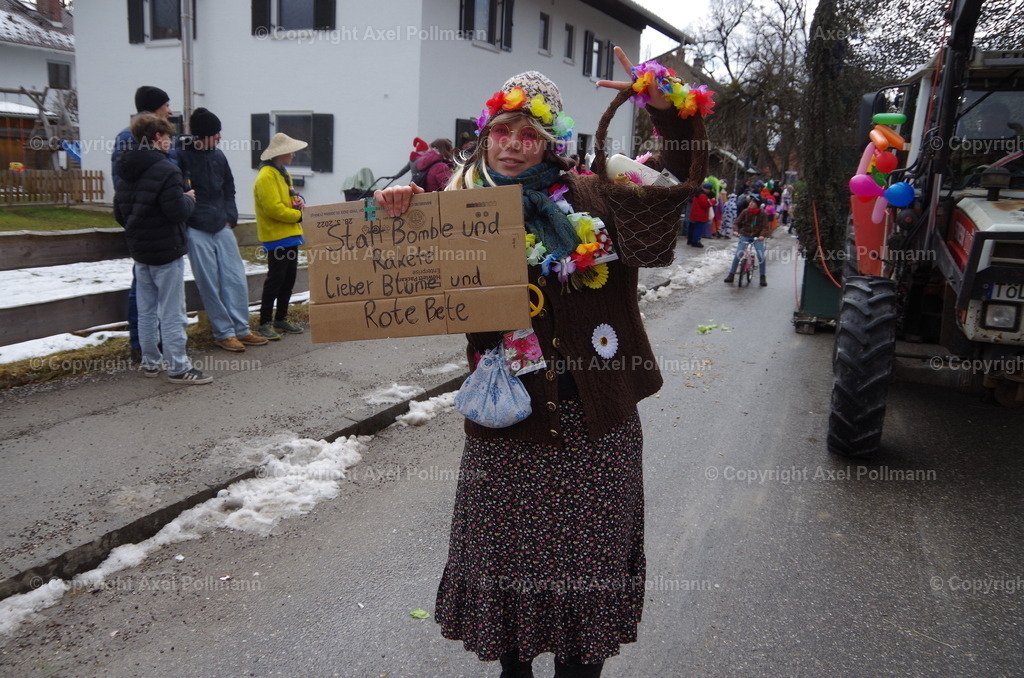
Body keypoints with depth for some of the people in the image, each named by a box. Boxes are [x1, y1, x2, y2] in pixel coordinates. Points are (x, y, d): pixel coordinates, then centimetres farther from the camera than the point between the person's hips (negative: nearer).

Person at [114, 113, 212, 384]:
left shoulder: (126, 172, 10)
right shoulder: (165, 169, -17)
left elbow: (119, 213, 13)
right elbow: (178, 211, -22)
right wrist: (189, 198, -3)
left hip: (139, 250, 8)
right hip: (166, 250, -8)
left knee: (146, 311, 15)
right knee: (172, 313, -3)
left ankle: (150, 362, 24)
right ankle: (178, 368, 2)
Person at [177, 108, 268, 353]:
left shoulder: (218, 155, 8)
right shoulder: (181, 156, -9)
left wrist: (230, 217, 8)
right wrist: (187, 215, -11)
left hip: (222, 228, 6)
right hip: (196, 231, -5)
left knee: (236, 279, 6)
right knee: (209, 284, 1)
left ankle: (241, 329, 16)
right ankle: (223, 333, 11)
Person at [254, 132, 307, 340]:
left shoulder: (283, 173, 17)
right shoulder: (266, 177, -14)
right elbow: (274, 208, -21)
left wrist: (299, 201, 3)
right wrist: (299, 215, -14)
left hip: (289, 235, 9)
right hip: (277, 237, -9)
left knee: (289, 278, 12)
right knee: (275, 279, -7)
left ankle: (281, 319, 22)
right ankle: (265, 323, 0)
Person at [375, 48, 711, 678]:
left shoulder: (593, 196, 0)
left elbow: (683, 172, 4)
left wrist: (668, 109, -12)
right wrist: (400, 218, -22)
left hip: (597, 421, 0)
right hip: (507, 420, 0)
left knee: (588, 563, 14)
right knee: (505, 557, 16)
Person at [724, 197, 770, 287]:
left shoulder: (763, 214, -7)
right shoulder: (745, 212, -4)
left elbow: (765, 227, -11)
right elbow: (736, 222, -3)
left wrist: (762, 235, -30)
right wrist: (736, 230, -23)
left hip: (757, 237, -1)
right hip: (745, 236, 1)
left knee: (761, 256, -14)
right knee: (738, 254, -14)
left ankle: (763, 277, 3)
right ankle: (731, 274, -2)